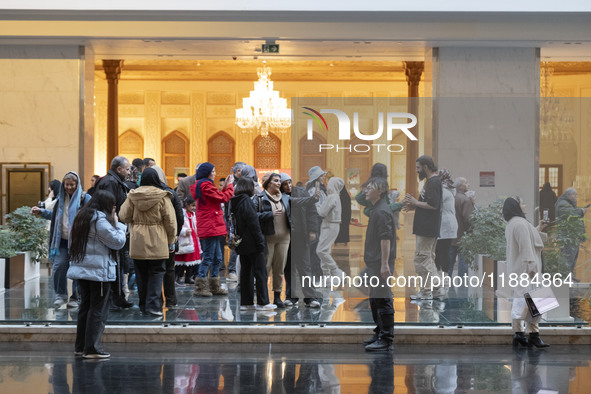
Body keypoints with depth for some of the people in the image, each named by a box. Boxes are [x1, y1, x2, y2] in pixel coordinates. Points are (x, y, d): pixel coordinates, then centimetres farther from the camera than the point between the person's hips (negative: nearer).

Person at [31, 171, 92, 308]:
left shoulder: (85, 198, -4)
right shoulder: (61, 198, 15)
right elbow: (55, 215, 30)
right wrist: (41, 211, 23)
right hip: (62, 241, 4)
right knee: (59, 266, -5)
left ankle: (76, 297, 15)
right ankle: (61, 295, 11)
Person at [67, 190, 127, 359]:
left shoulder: (82, 217, 13)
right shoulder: (100, 221, -15)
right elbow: (118, 242, -11)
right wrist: (117, 224, 1)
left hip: (82, 269, 9)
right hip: (99, 272, -9)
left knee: (85, 307, 15)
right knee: (98, 310, -3)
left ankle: (81, 346, 19)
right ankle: (92, 348, -3)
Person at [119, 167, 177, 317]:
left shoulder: (133, 196, 0)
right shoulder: (162, 197, -7)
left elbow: (124, 217, 4)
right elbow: (170, 222, -4)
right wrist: (171, 242, 5)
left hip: (137, 243, 3)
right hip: (157, 243, -3)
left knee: (141, 274, 12)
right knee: (156, 273, 2)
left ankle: (144, 305, 17)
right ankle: (153, 305, -8)